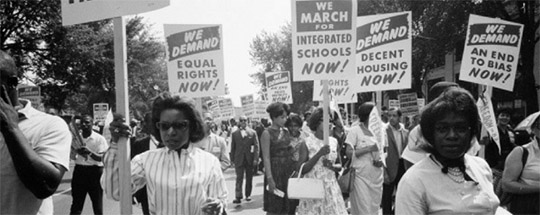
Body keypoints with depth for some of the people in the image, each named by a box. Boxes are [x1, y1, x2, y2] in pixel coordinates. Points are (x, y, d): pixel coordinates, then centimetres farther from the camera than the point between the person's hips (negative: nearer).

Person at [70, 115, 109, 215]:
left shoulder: (99, 138, -6)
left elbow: (100, 158, -13)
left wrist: (89, 152, -30)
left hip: (95, 171, -3)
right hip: (79, 170, 3)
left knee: (97, 202, 6)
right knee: (76, 202, 7)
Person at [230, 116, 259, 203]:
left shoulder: (252, 133, 3)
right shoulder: (234, 134, 5)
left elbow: (256, 146, 0)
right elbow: (233, 147, 7)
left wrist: (256, 158, -8)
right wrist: (233, 159, 1)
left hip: (250, 159, 1)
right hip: (239, 159, 0)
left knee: (249, 178, 9)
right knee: (239, 178, -6)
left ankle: (248, 195, 21)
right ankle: (238, 196, -9)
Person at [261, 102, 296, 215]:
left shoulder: (286, 132, 10)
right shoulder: (267, 133, -8)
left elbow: (290, 152, 13)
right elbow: (266, 157, -12)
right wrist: (270, 178, -18)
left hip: (289, 171, 6)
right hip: (275, 171, -6)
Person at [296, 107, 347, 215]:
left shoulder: (334, 141, 6)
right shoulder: (307, 142, -6)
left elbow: (339, 166, 14)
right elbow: (302, 170, -11)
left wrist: (332, 167, -8)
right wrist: (319, 154, -18)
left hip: (331, 188, 4)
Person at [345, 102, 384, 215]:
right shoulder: (355, 131, -6)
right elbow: (349, 153, -13)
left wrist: (381, 161, -2)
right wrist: (369, 148, -18)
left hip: (376, 176, 5)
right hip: (361, 176, -5)